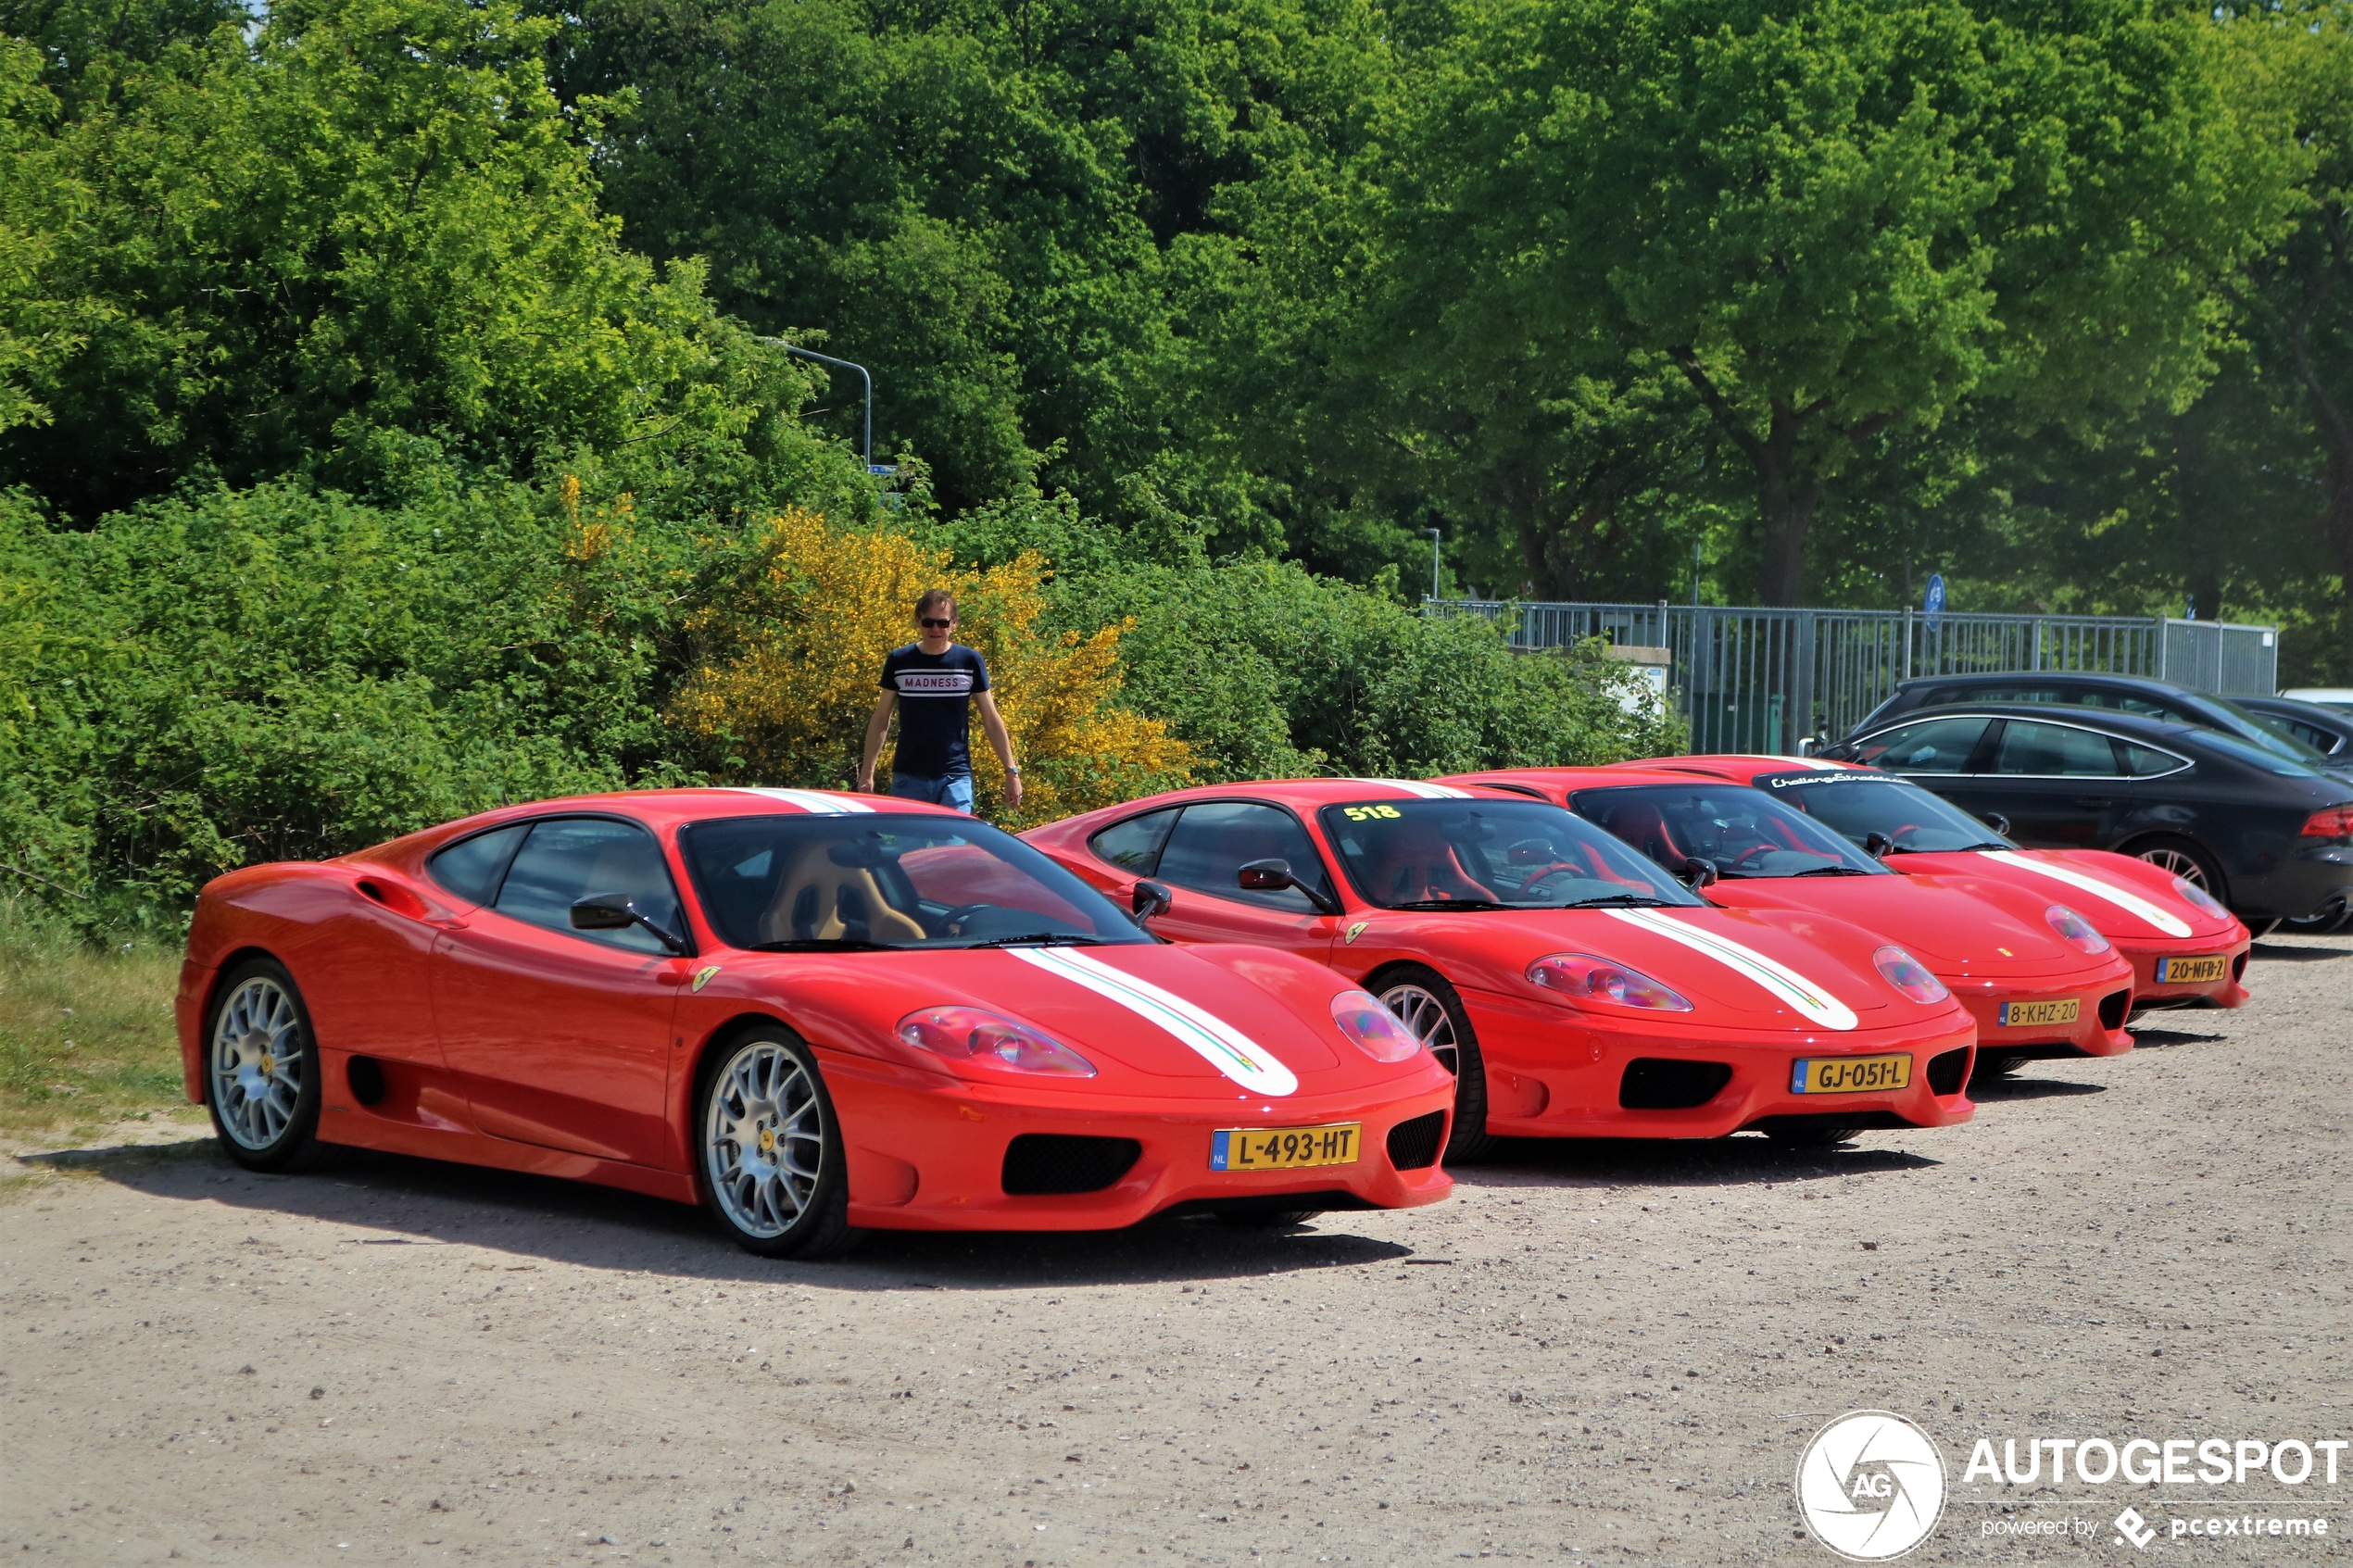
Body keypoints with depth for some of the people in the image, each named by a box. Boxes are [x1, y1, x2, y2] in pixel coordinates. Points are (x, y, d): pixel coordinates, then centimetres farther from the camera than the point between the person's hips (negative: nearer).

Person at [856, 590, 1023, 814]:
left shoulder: (970, 661, 1)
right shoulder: (899, 661, 3)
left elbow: (991, 720, 7)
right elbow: (881, 719, 9)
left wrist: (1011, 771, 3)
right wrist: (867, 772, 4)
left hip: (955, 778, -1)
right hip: (908, 777, 1)